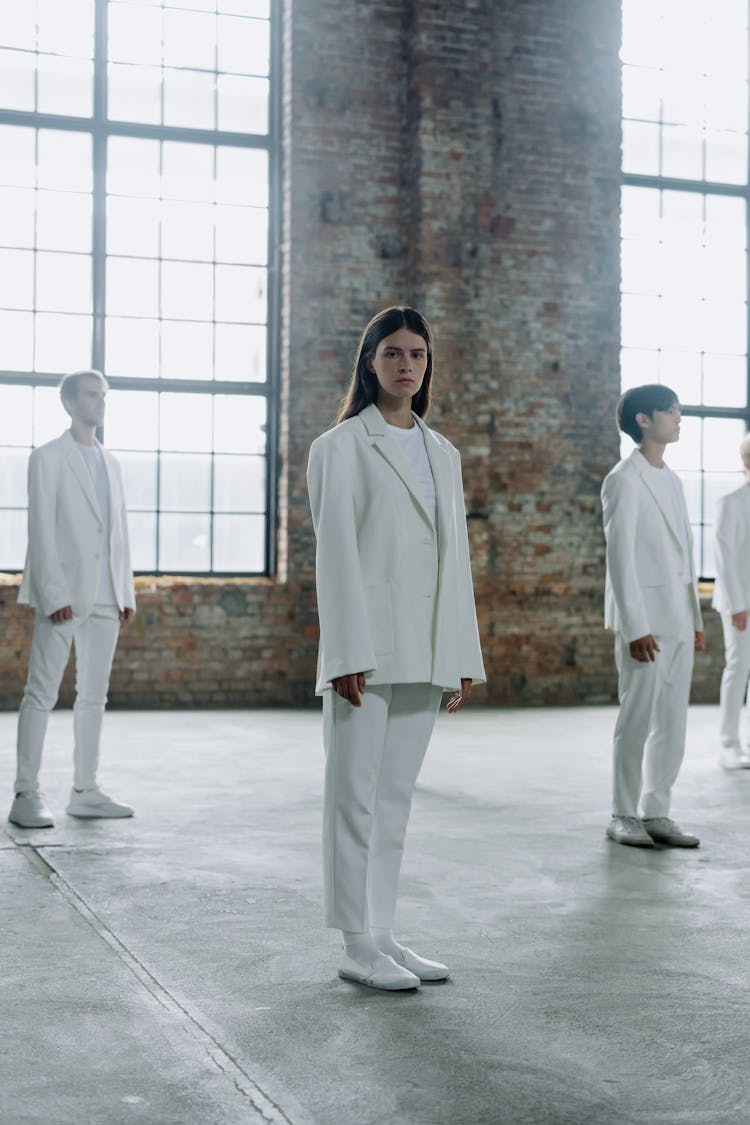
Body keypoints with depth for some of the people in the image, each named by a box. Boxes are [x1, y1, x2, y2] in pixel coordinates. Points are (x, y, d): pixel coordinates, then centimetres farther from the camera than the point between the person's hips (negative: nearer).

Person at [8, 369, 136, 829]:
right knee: (42, 695, -5)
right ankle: (27, 795, -3)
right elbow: (42, 530, -8)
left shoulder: (111, 463, 18)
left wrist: (126, 592, 10)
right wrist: (55, 595, -16)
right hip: (64, 596, -6)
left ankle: (86, 791, 15)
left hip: (105, 598, 6)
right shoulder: (48, 458, -1)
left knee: (94, 696, 9)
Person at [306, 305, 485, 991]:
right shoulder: (342, 446, -1)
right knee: (357, 793, -1)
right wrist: (347, 655, -16)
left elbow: (456, 557, 15)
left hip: (424, 651, 6)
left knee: (396, 794, 11)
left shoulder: (443, 454, 16)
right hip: (367, 643, -6)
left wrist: (462, 660, 10)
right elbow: (335, 553, -9)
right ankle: (358, 947, 6)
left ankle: (382, 933, 19)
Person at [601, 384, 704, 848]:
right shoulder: (624, 480, -8)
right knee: (638, 718, -3)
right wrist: (636, 627, -18)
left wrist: (696, 618, 14)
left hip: (678, 618, 8)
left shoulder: (672, 480, 16)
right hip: (644, 619, -8)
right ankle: (624, 815, 9)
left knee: (673, 721, 8)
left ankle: (657, 813, 15)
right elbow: (620, 557, -14)